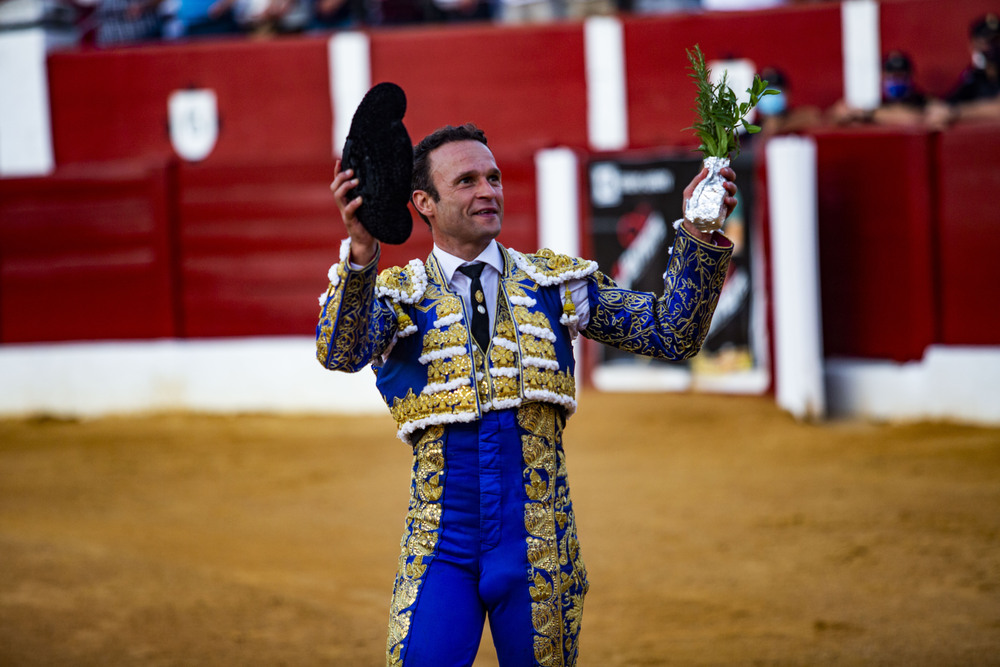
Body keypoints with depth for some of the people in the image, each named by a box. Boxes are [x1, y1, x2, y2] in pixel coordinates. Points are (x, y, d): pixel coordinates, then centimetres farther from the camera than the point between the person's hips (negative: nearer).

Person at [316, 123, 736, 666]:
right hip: (441, 548, -2)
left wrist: (700, 236, -11)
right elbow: (340, 352, -18)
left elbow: (670, 333, 4)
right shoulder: (396, 294, 3)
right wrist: (360, 251, -36)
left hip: (539, 545, 2)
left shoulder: (552, 282, 9)